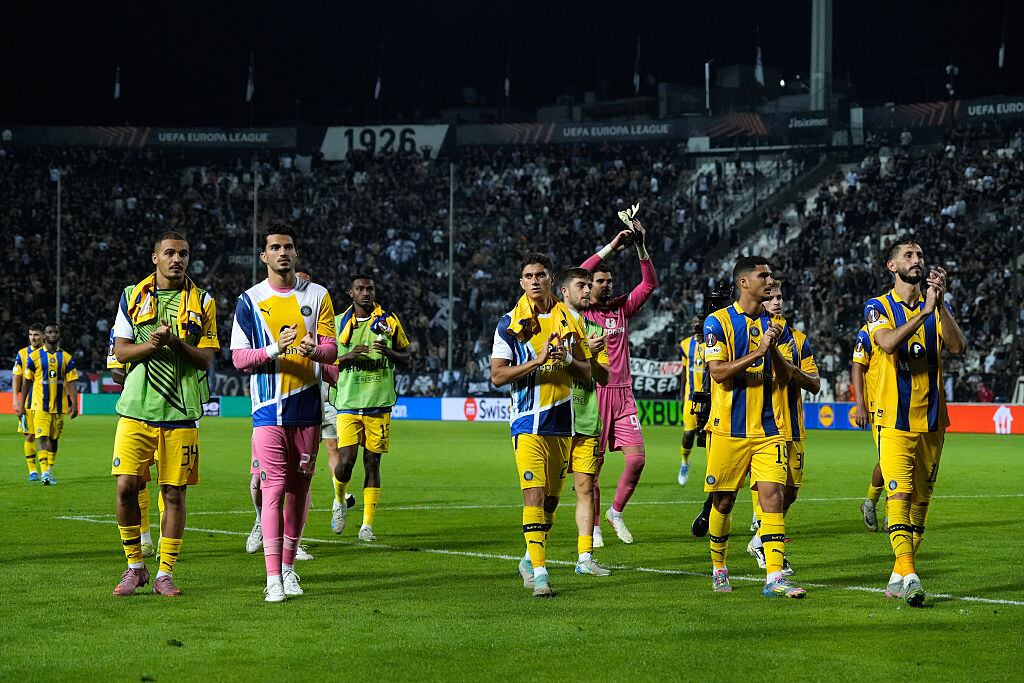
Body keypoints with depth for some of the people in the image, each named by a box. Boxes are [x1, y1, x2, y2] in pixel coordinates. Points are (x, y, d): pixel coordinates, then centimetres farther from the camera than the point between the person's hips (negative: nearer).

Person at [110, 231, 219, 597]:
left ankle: (165, 573, 8)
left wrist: (176, 342, -15)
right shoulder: (133, 296, 10)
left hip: (181, 412, 0)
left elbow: (206, 360, 3)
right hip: (136, 409, 0)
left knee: (174, 492, -1)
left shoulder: (202, 302, 7)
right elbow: (120, 351, 6)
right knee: (126, 486, -7)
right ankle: (135, 567, 9)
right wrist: (151, 343, -13)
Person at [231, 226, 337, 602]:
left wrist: (314, 350, -19)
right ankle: (273, 578, -11)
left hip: (307, 407, 3)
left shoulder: (317, 295, 7)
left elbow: (332, 348, 5)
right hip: (269, 409, -3)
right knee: (273, 488, -10)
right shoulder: (250, 300, 2)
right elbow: (239, 358, -1)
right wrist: (275, 349, -19)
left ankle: (289, 568, 20)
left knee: (299, 487, 7)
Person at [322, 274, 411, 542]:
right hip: (348, 402, 0)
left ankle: (367, 524, 6)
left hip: (379, 403, 0)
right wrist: (348, 356, -10)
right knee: (345, 461, -12)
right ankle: (340, 500, 19)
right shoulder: (339, 323, 8)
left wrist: (389, 351, -11)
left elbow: (407, 358, 10)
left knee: (372, 463, 1)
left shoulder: (389, 321, 6)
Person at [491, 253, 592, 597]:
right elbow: (498, 376, -7)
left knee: (552, 497, 10)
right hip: (528, 421, -4)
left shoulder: (570, 319, 9)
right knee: (534, 494, -13)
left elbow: (586, 372, 12)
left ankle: (531, 559, 27)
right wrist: (537, 360, -19)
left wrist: (568, 361, -10)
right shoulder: (511, 322, -2)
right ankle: (539, 570, -13)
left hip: (563, 421, 4)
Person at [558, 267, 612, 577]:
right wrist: (584, 351, -18)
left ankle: (585, 557, 4)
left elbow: (605, 378, 12)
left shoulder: (594, 330, 16)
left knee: (586, 487, 2)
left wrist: (593, 358, -7)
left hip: (587, 421, 5)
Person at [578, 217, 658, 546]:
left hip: (622, 392, 4)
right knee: (593, 463, -1)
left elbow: (650, 283, 8)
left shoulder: (621, 308, 13)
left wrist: (641, 248, -4)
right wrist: (610, 248, -15)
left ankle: (616, 512, 15)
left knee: (637, 457, -5)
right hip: (592, 393, -4)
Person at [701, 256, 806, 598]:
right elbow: (718, 372, -12)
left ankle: (774, 577, -16)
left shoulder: (773, 324, 11)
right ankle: (719, 568, 26)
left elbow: (784, 378, 7)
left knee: (772, 495, -10)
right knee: (724, 501, 6)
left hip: (768, 429, 3)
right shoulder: (718, 321, -2)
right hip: (729, 428, -3)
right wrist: (757, 353, -19)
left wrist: (775, 349, -11)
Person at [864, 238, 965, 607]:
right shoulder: (878, 307, 1)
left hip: (932, 421, 4)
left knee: (920, 500, 7)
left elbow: (957, 346, -9)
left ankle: (898, 576, 17)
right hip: (894, 421, -4)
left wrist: (940, 303, -20)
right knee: (900, 495, -16)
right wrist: (923, 312, -27)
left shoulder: (937, 307, 9)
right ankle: (908, 574, -26)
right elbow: (888, 343, -19)